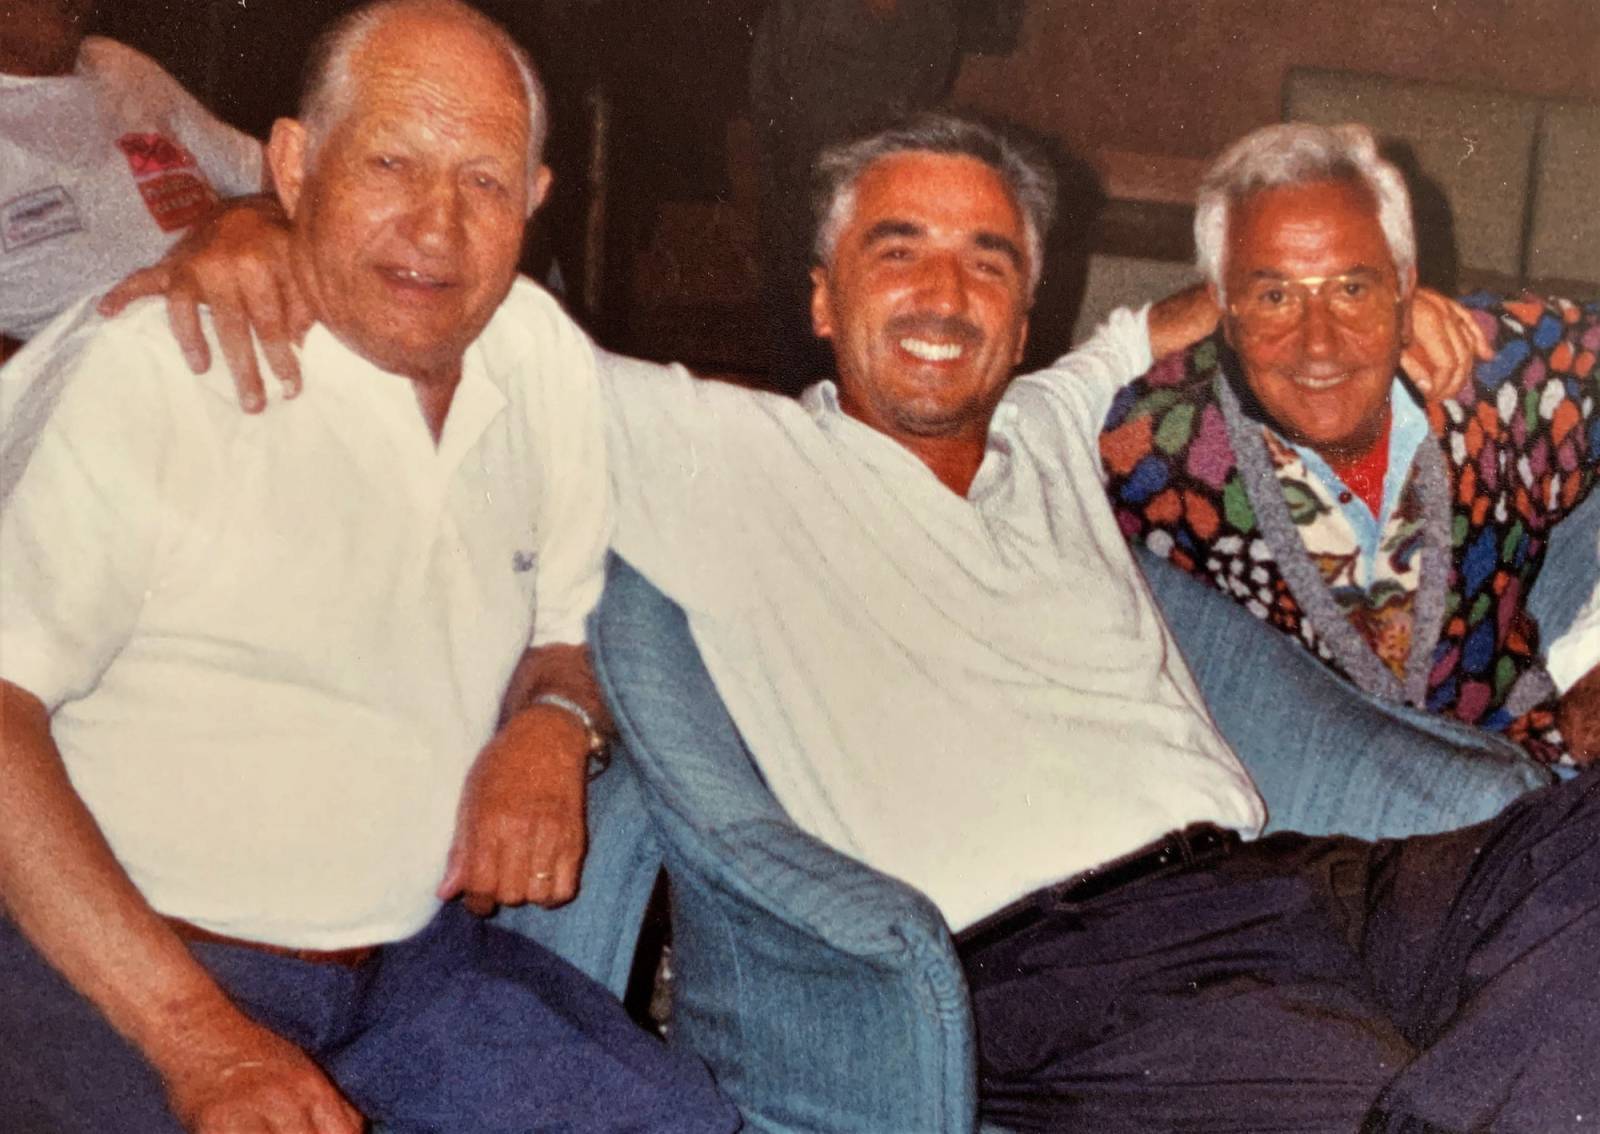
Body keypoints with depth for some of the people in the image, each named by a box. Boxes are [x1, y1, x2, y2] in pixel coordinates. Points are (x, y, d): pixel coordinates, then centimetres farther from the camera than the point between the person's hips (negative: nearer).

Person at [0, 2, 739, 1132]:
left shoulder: (545, 357, 8)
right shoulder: (149, 370, -12)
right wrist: (195, 1033, -23)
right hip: (111, 964, -5)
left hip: (415, 955, 6)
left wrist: (554, 724, -5)